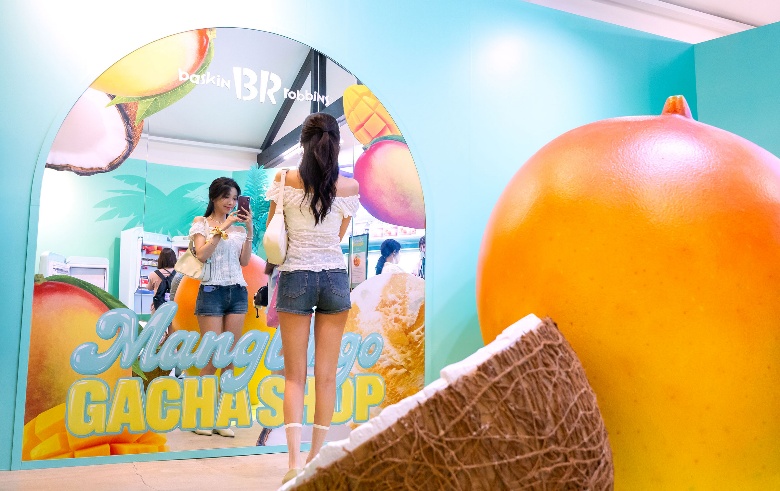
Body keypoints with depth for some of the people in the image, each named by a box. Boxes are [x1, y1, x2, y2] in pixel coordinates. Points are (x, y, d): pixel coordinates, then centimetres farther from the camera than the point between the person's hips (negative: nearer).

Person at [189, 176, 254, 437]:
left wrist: (249, 229, -1)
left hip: (238, 291, 4)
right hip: (212, 291, -4)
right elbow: (201, 254, -9)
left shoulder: (238, 226, 15)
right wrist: (223, 227, -12)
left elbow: (245, 261, 7)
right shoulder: (201, 223, 6)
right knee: (213, 357, -5)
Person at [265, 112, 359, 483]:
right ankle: (317, 457, 18)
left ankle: (294, 460, -2)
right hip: (335, 277, 1)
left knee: (295, 375, 5)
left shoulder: (285, 180, -4)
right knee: (326, 375, 8)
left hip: (296, 277, -1)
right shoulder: (349, 187, -1)